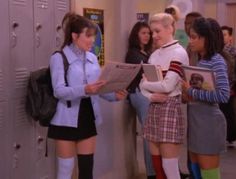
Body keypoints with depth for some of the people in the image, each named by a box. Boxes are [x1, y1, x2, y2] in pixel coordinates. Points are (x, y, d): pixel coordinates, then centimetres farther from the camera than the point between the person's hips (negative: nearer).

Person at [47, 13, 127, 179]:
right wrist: (84, 90, -34)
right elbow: (58, 91, -19)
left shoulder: (92, 58, 11)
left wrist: (114, 95, -9)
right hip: (67, 120, -6)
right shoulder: (59, 58, -8)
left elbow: (99, 87, 12)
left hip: (88, 117, 6)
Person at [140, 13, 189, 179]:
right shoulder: (155, 55, 13)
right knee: (157, 164, 9)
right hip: (154, 109, 7)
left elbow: (167, 85, -18)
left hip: (170, 109, -7)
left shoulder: (179, 53, -9)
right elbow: (143, 84, 8)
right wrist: (152, 96, -12)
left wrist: (146, 83, -3)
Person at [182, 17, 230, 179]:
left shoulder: (216, 61, -14)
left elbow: (224, 95, -24)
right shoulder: (201, 61, 12)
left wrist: (192, 92, -20)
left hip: (209, 122, -9)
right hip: (195, 120, 9)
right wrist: (187, 93, -3)